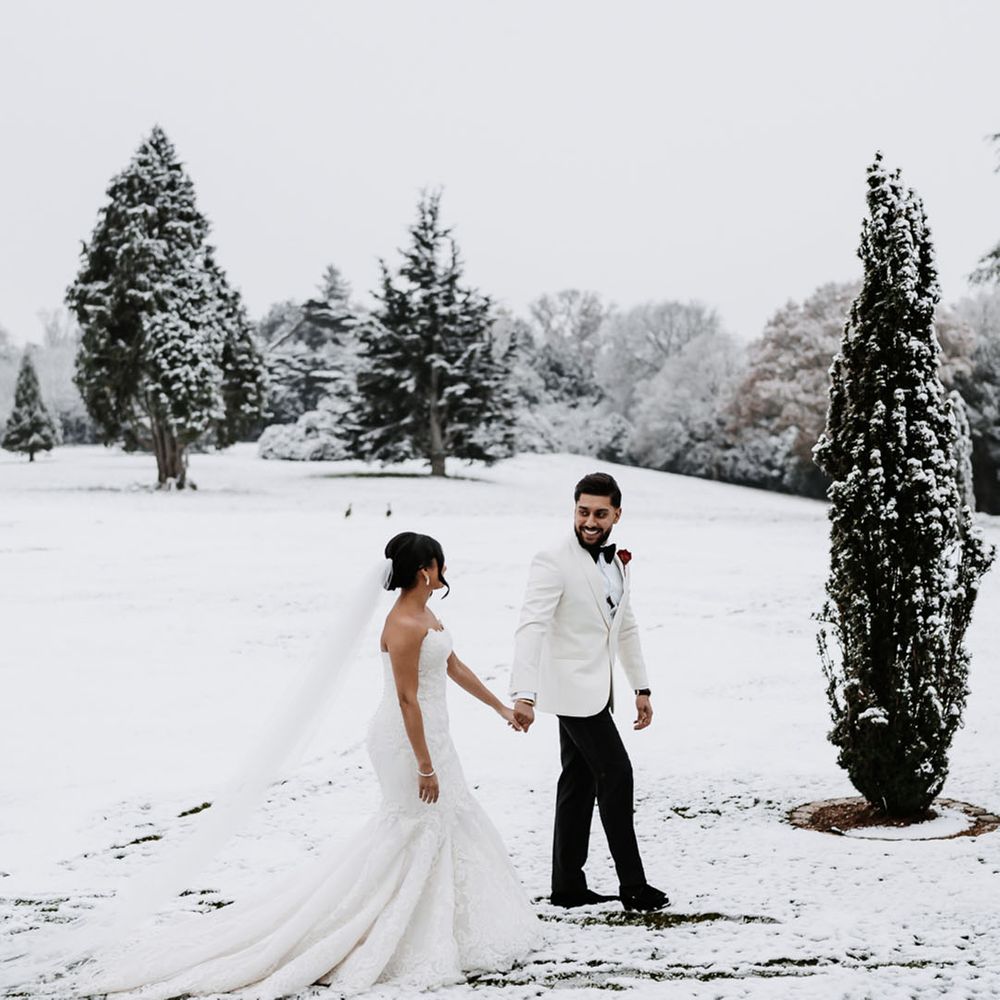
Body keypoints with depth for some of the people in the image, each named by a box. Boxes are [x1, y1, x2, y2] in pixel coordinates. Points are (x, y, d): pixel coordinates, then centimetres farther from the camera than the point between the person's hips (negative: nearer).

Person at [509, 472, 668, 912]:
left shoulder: (615, 561, 10)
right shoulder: (553, 562, -16)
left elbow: (625, 627, 20)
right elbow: (531, 628, -26)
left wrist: (641, 687, 18)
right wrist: (524, 694, -36)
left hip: (597, 688, 9)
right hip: (573, 689, -8)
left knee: (580, 783, 11)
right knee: (616, 775, -8)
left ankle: (568, 886, 18)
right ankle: (632, 885, 1)